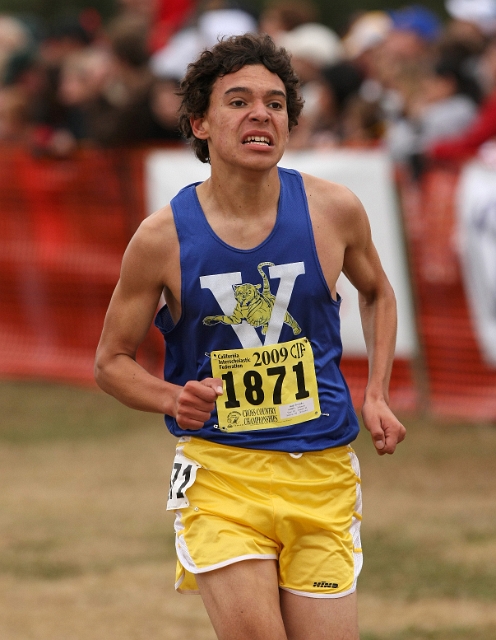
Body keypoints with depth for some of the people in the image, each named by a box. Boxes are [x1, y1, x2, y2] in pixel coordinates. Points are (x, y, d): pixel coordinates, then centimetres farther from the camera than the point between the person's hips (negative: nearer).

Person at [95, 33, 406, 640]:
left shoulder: (333, 211, -1)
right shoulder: (162, 237, -6)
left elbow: (377, 293, 20)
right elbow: (112, 360, 6)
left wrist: (376, 397, 8)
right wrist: (172, 399, -14)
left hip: (322, 474, 2)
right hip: (218, 470, -2)